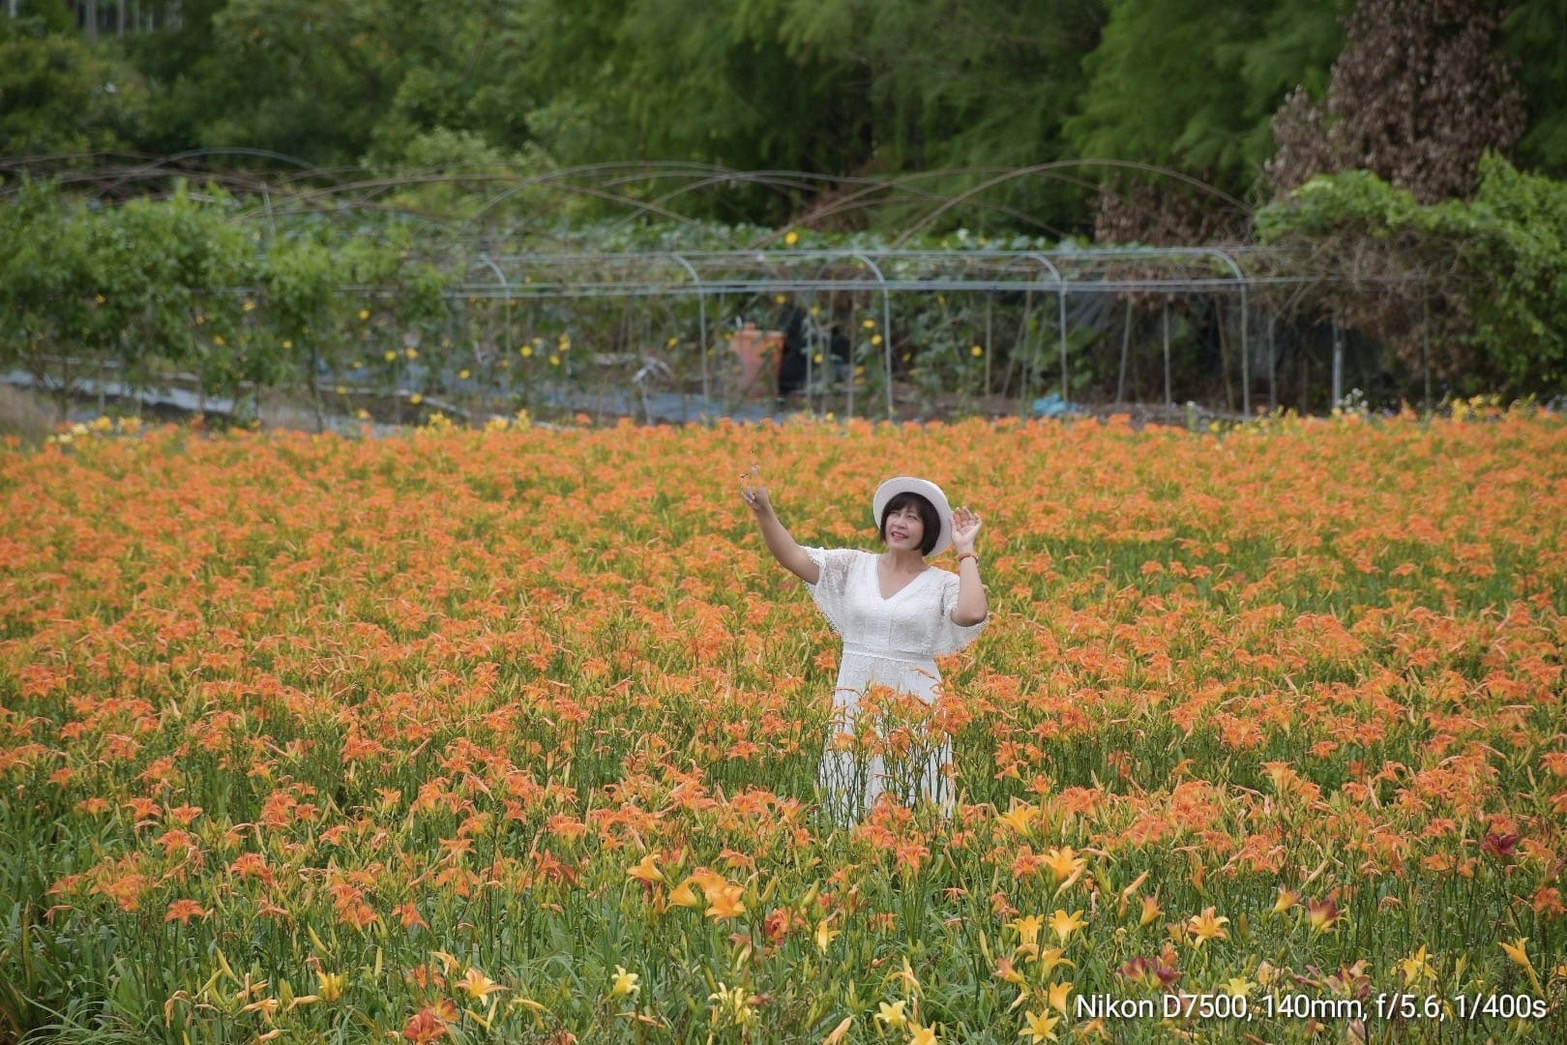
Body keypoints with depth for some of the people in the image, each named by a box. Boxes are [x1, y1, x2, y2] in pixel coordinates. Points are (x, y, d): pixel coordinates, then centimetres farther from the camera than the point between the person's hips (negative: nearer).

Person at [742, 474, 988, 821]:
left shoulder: (944, 584, -1)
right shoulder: (853, 566, 6)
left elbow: (973, 614, -22)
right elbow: (792, 557, -3)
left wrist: (966, 552, -12)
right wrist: (764, 511, -18)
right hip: (854, 706, 3)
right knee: (852, 803, 6)